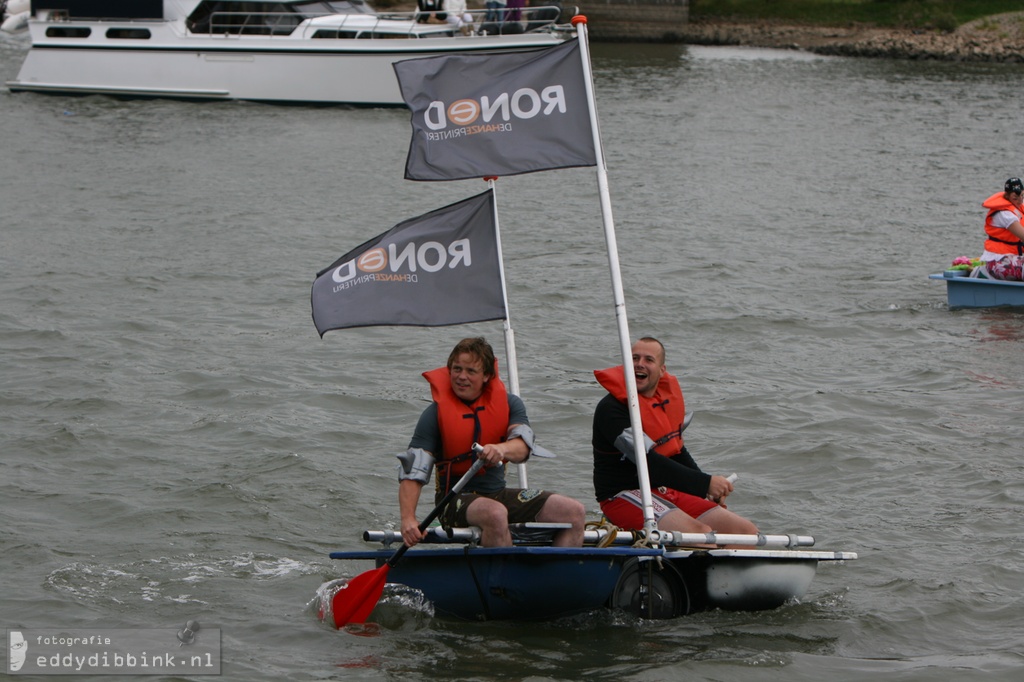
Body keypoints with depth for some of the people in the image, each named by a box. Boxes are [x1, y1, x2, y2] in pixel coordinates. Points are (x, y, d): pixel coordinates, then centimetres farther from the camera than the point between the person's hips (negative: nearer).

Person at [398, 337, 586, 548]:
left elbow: (522, 447, -15)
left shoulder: (508, 403, 4)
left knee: (574, 511, -11)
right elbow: (412, 471, -14)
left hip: (499, 493, 5)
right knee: (495, 514, -39)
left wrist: (501, 449, -40)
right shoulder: (436, 414, -6)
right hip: (456, 499, -5)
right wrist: (408, 519, -31)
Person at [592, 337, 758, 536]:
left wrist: (709, 489, 8)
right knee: (701, 534, -31)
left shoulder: (667, 397, 11)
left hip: (669, 492, 8)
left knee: (746, 531, -4)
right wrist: (705, 483, -23)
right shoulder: (611, 408, -15)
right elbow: (648, 462, -23)